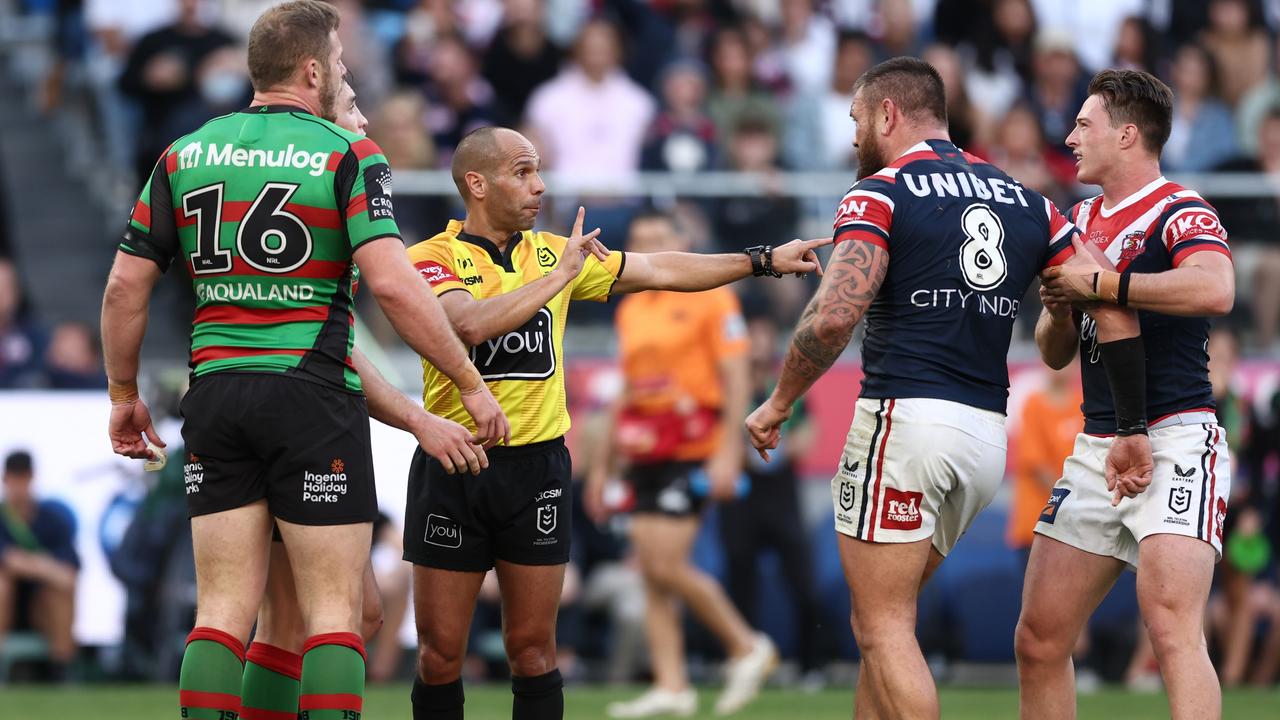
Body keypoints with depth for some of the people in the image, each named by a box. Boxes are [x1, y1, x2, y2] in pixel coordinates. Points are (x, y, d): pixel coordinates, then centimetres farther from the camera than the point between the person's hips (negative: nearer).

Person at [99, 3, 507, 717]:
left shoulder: (185, 156, 9)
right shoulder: (348, 154, -5)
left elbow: (125, 288, 7)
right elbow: (393, 284, -15)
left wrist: (123, 395, 19)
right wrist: (472, 383, -9)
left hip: (215, 392, 4)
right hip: (312, 392, -4)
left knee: (222, 609, 6)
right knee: (334, 612, -1)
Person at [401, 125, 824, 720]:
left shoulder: (552, 251, 10)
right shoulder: (432, 258, -5)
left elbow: (661, 271, 15)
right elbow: (471, 323, -24)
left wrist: (764, 261, 11)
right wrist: (559, 275, -19)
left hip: (537, 465, 4)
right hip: (452, 465, -3)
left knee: (533, 647, 3)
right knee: (440, 653, 0)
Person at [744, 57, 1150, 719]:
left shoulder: (880, 194, -4)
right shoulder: (1027, 204, 14)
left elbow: (835, 315, -18)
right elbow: (1115, 312, 8)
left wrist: (778, 404, -6)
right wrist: (1133, 432, 12)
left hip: (903, 415, -7)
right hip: (987, 435, 7)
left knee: (883, 628, -3)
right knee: (880, 621, 17)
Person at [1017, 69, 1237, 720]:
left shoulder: (1180, 212, -7)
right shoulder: (1082, 221, 18)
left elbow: (1215, 290, -30)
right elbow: (1055, 353, 24)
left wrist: (1100, 284, -20)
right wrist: (1058, 307, 1)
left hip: (1175, 441, -8)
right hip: (1097, 448, 8)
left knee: (1172, 628, -24)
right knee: (1038, 641, 5)